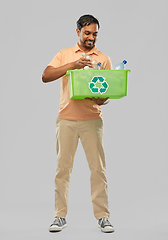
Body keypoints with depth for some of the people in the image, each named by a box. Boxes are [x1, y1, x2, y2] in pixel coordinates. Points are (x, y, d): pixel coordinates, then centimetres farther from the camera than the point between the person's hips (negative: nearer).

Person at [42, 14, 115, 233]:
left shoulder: (104, 59, 10)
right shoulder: (65, 54, 9)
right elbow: (46, 77, -5)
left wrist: (103, 99, -16)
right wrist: (72, 65, -17)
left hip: (92, 119, 0)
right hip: (66, 118, 0)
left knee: (98, 168, -1)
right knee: (63, 167, 2)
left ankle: (103, 216, 8)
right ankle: (60, 216, 12)